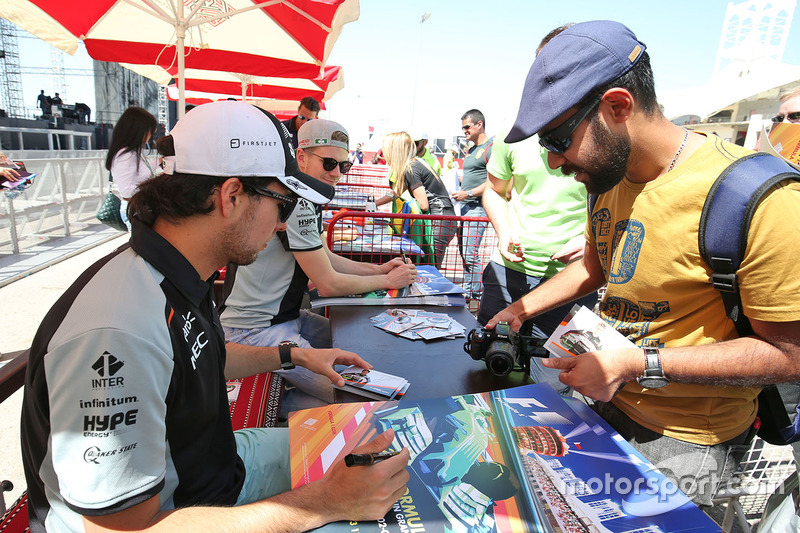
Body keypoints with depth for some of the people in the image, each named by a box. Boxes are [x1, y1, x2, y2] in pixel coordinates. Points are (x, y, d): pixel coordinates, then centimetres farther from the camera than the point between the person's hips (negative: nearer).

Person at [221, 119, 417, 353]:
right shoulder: (293, 203, -23)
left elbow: (325, 258, 16)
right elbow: (328, 285, -20)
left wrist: (377, 269, 4)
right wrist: (387, 281, -8)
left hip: (288, 315, 10)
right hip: (254, 329, -10)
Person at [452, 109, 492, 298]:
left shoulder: (491, 148, -9)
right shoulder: (471, 150, 21)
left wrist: (468, 193, -18)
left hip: (477, 207, -10)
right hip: (465, 206, 10)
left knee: (470, 254, -13)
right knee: (463, 251, 12)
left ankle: (475, 294, -2)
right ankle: (468, 290, 22)